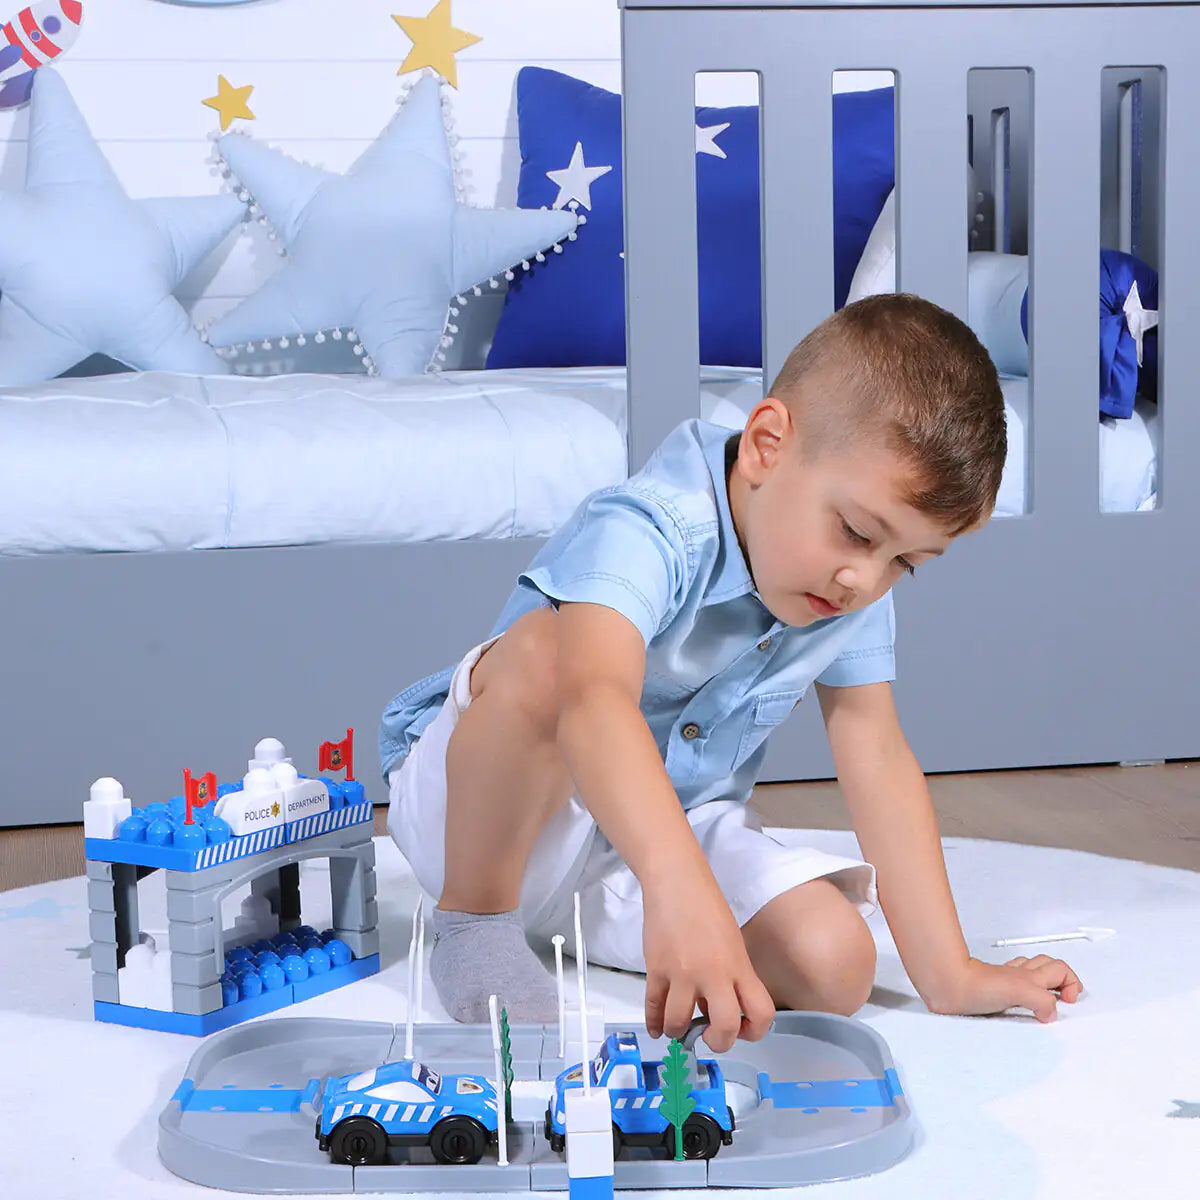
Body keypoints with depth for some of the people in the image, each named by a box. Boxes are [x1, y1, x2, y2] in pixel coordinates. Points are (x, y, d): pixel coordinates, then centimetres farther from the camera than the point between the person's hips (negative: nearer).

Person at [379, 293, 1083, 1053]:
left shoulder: (855, 588, -6)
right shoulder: (646, 532, -31)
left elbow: (877, 755, -5)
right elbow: (597, 699, -51)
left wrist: (949, 974, -10)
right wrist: (678, 884, -68)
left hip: (674, 833, 7)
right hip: (481, 806, -7)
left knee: (836, 964, -18)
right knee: (544, 650, -37)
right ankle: (475, 919, -17)